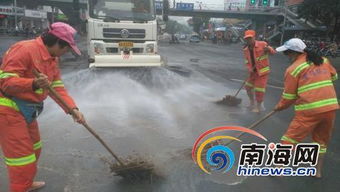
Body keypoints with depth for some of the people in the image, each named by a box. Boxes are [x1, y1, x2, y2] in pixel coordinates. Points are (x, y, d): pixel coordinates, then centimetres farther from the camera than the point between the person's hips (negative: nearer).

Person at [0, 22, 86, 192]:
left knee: (34, 150, 24)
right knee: (22, 157, -4)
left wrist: (73, 109, -8)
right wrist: (34, 83, -43)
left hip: (27, 110, 10)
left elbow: (58, 87, 3)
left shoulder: (52, 58, 8)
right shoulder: (24, 49, -22)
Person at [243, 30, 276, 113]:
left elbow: (273, 51, -14)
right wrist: (249, 69, -14)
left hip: (262, 71, -6)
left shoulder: (262, 44, -15)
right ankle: (252, 103, 38)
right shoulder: (245, 49, 0)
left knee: (259, 90, -4)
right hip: (253, 71, 6)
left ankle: (259, 106, 16)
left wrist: (268, 49, -36)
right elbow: (247, 61, 4)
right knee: (248, 87, 17)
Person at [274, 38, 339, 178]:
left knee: (290, 139, 4)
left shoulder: (293, 69, -4)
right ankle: (318, 171, 30)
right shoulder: (323, 60, 11)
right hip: (331, 107, 6)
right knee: (321, 140, 22)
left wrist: (280, 106, 15)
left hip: (309, 110, -6)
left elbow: (289, 95, -1)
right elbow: (334, 76, 28)